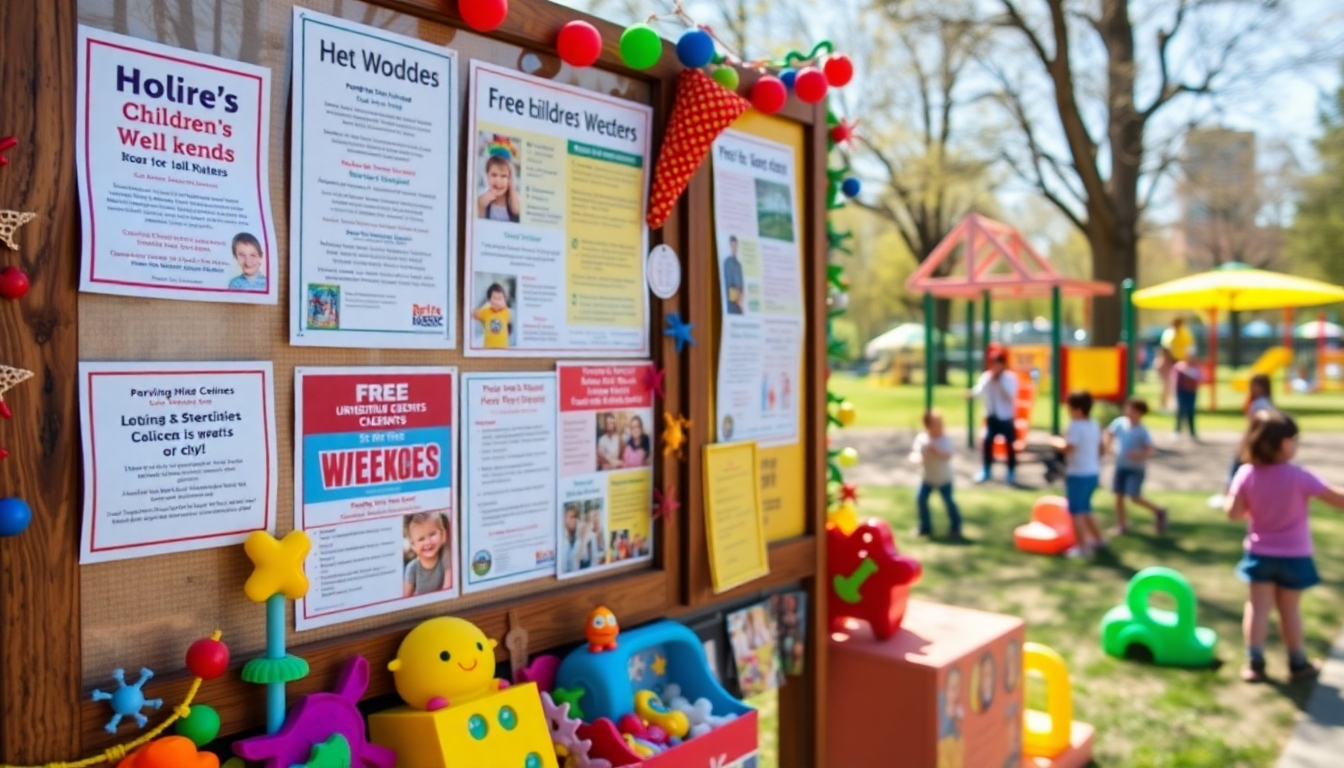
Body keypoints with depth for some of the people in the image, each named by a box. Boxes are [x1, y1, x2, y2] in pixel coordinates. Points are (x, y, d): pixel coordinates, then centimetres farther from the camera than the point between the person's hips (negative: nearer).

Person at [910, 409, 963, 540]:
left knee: (948, 501, -2)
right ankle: (926, 526, 20)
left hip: (944, 478, -3)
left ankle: (955, 526, 18)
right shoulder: (921, 438, -10)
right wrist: (916, 457, -35)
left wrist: (936, 451, -44)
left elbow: (948, 455, -30)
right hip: (928, 477, 3)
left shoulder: (945, 439, -18)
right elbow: (915, 453, -13)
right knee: (921, 500, 3)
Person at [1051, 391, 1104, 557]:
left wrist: (1056, 443, -7)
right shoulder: (1094, 425, 10)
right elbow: (1100, 449, 16)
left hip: (1078, 474, -9)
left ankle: (1083, 546, -4)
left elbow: (1067, 449, -25)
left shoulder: (1075, 426, -18)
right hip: (1093, 472, 9)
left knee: (1076, 511, -2)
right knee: (1085, 508, 23)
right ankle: (1097, 539, 32)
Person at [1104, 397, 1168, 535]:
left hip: (1136, 468, -5)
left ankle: (1158, 511, 15)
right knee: (1119, 495, 8)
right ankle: (1121, 524, 21)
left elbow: (1151, 450, -18)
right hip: (1121, 466, 5)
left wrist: (1140, 456, -35)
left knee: (1135, 497, -10)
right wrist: (1107, 446, -3)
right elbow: (1109, 433, 12)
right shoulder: (1119, 422, -5)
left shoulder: (1142, 431, -18)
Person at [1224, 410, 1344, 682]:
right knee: (1290, 609, 12)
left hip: (1260, 553, 2)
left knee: (1258, 606, 9)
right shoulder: (1299, 476, -19)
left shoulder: (1247, 474, -13)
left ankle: (1255, 662, 9)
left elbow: (1233, 513, -11)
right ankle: (1298, 663, 25)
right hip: (1294, 555, -1)